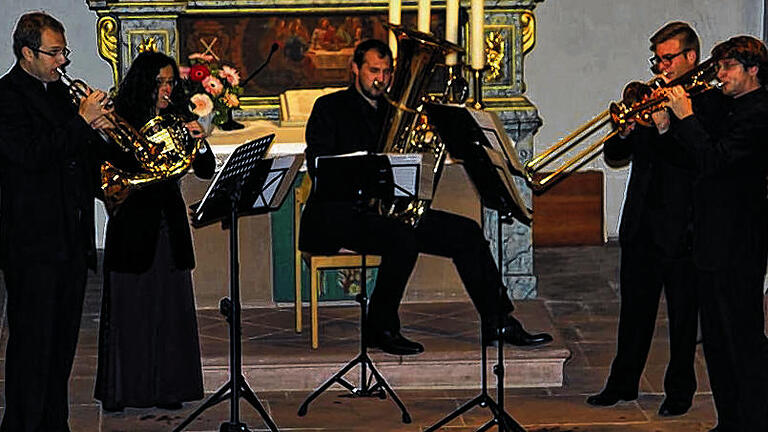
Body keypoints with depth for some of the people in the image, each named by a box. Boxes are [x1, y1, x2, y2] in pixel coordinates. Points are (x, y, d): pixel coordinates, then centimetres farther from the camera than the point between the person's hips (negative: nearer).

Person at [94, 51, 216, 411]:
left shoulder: (178, 121, 9)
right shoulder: (120, 122, -3)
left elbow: (206, 171, 6)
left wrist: (198, 142, -13)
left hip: (170, 223, 4)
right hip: (132, 222, -4)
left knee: (170, 307, 4)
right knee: (130, 307, -1)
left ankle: (166, 388, 10)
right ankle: (121, 390, 7)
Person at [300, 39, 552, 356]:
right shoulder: (330, 108, 3)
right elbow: (318, 167, -9)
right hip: (341, 213, -7)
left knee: (467, 233, -8)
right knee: (403, 240, -35)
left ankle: (498, 322, -4)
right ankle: (381, 329, -18)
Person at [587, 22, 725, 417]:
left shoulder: (709, 102, -6)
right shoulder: (650, 97, 12)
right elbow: (614, 156, 10)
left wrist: (666, 127, -26)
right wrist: (625, 131, -10)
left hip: (681, 226, -5)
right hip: (640, 222, 6)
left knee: (682, 314, 4)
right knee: (635, 310, 13)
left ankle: (680, 391, 15)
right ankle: (622, 383, 23)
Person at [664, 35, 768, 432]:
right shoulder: (733, 109, 17)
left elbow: (712, 159, -24)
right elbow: (699, 157, 17)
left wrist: (687, 116, -18)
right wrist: (670, 123, 5)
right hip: (714, 243, 10)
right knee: (716, 340, 14)